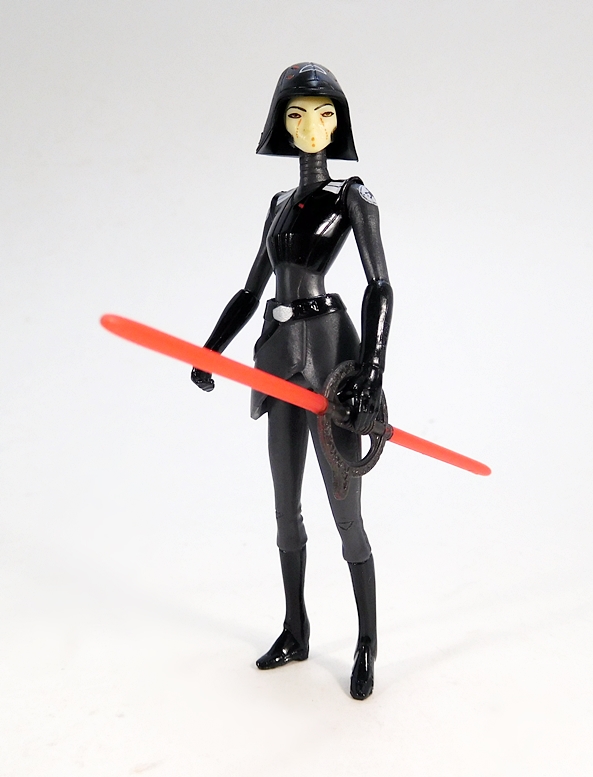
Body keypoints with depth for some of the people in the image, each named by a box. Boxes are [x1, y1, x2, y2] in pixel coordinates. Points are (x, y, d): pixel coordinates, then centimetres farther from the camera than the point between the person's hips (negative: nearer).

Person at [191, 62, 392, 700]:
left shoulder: (352, 195, -2)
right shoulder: (282, 203, 16)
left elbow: (380, 288, -13)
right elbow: (251, 291, 21)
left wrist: (367, 378, -24)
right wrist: (209, 352, 14)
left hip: (330, 357, -7)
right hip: (281, 359, 7)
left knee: (345, 513, -2)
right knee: (285, 509, 13)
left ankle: (367, 644, 12)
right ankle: (295, 633, 27)